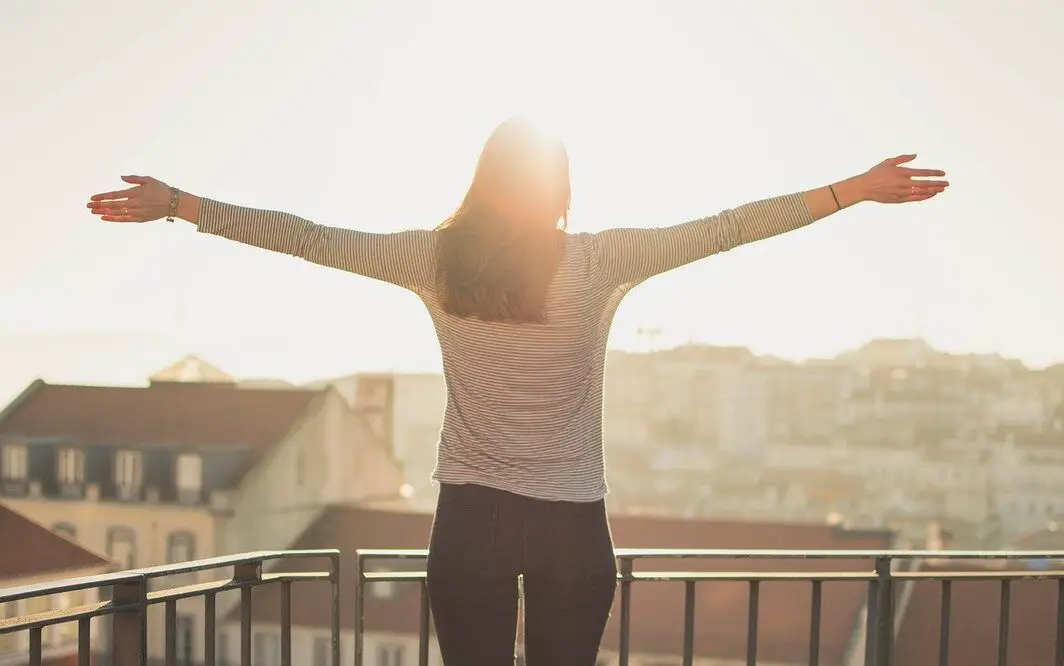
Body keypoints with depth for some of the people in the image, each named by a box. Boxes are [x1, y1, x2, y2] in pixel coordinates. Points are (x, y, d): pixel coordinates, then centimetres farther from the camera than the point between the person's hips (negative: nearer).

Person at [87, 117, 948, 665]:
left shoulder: (438, 259, -3)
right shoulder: (601, 262, -6)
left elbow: (310, 238, 1)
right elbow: (726, 228, -4)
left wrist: (175, 204, 9)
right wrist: (856, 190, 3)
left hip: (472, 519, 1)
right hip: (573, 526, 0)